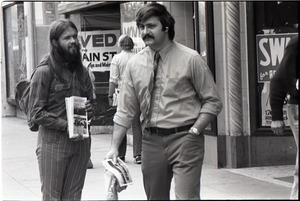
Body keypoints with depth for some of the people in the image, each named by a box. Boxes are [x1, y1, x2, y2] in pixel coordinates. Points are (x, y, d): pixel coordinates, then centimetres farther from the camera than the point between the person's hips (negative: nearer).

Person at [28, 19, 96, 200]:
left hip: (81, 142, 5)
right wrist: (66, 125, -18)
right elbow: (36, 112, -10)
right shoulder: (44, 72, -7)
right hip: (54, 142, -5)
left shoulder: (82, 71, 12)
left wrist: (90, 110, -1)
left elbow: (92, 102, 23)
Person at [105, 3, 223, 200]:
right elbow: (125, 110, 9)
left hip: (184, 139, -4)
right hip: (151, 141, 4)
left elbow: (213, 101, -1)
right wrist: (114, 147, 2)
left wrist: (194, 131, -12)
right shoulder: (134, 64, 6)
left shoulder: (190, 59, -5)